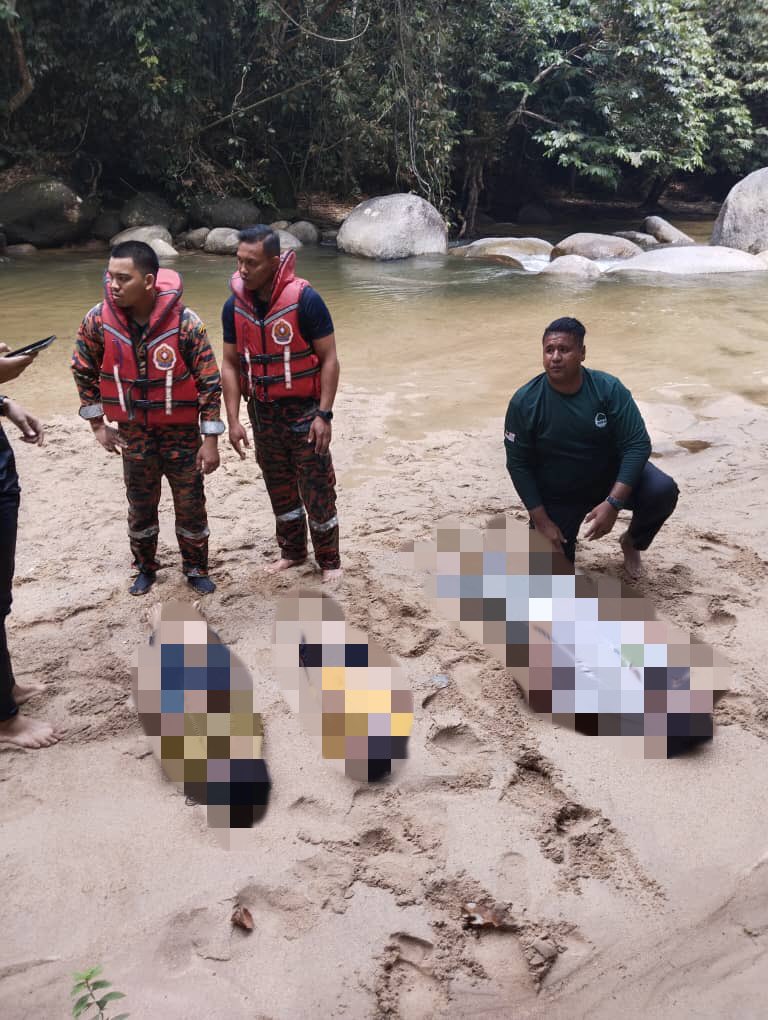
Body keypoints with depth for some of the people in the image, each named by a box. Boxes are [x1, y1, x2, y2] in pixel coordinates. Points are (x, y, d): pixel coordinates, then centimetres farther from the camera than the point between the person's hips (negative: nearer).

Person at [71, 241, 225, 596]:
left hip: (181, 430, -2)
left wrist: (210, 440, -14)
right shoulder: (98, 321, -14)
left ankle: (196, 569, 29)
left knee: (191, 504, 9)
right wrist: (97, 425, 3)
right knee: (140, 506, 16)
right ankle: (145, 568, 37)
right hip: (133, 432, 2)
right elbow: (83, 372, 3)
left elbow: (209, 382, -14)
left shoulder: (185, 323, -22)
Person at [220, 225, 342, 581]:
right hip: (262, 413, 5)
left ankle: (329, 560, 18)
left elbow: (329, 359, -13)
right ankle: (292, 551, 34)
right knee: (280, 488, 17)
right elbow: (230, 364, 3)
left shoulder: (304, 299, -18)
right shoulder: (235, 306, -4)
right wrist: (233, 420, -2)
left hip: (303, 410, -4)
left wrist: (324, 415, -17)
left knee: (317, 489, 2)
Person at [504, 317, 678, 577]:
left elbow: (637, 445, -20)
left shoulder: (608, 388, -19)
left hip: (610, 476, 0)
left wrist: (612, 503, -31)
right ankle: (565, 532, 28)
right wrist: (541, 521, -17)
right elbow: (518, 464, -12)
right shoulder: (525, 401, -19)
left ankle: (632, 542, 7)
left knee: (663, 492, -27)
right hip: (557, 496, 0)